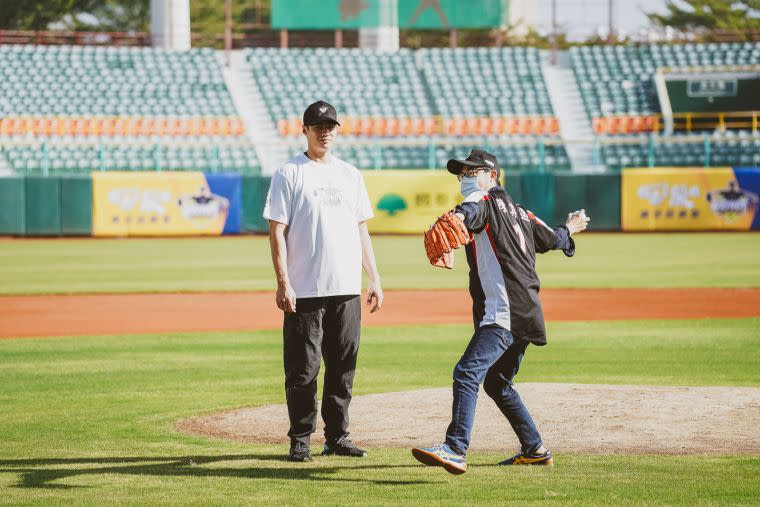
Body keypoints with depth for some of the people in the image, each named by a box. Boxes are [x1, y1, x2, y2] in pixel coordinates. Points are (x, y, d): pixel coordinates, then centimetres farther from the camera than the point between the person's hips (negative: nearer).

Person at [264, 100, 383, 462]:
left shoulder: (349, 174, 15)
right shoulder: (289, 174, 0)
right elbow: (277, 230, -5)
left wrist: (375, 279, 11)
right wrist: (283, 283, -14)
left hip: (347, 290, 5)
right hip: (305, 292, -5)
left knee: (343, 365, 8)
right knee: (303, 367, -3)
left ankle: (337, 437, 15)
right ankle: (300, 440, 5)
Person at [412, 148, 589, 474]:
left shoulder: (485, 200, 0)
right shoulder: (519, 212, 23)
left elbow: (473, 210, -25)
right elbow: (551, 238, 35)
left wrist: (458, 216, -49)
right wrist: (569, 230, 58)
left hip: (503, 312, -10)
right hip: (524, 314, 10)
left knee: (467, 373, -23)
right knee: (497, 384, 23)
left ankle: (455, 451, -38)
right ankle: (535, 450, 28)